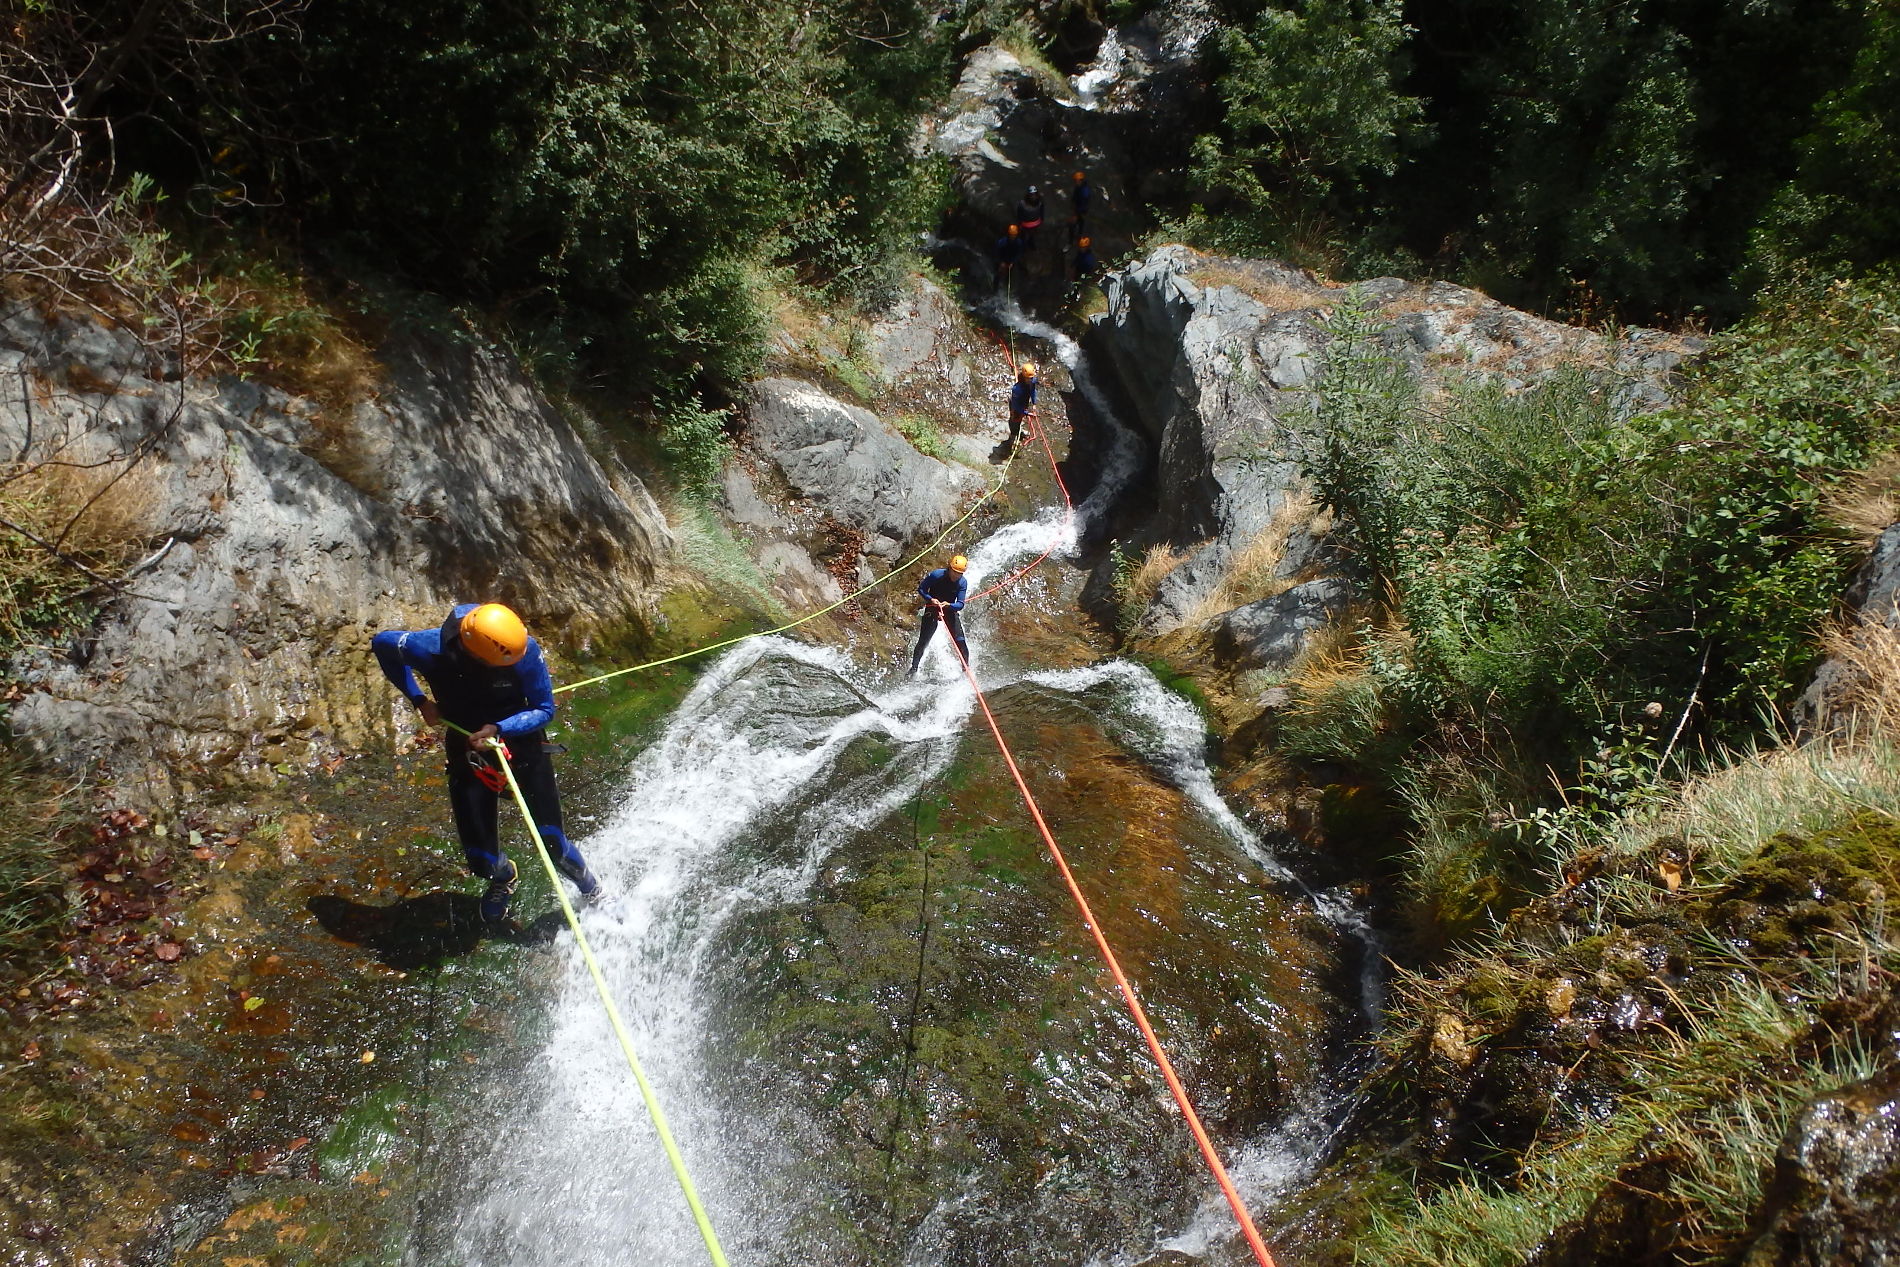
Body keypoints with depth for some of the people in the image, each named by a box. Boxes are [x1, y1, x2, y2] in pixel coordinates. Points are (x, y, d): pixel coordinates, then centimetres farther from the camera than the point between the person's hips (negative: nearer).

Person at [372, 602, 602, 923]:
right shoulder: (431, 649, -26)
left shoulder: (524, 649, -27)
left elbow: (545, 709, -15)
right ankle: (503, 879, 43)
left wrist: (499, 729, -30)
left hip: (521, 739, -1)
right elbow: (381, 642, -3)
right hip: (467, 748, 1)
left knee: (551, 840, -4)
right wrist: (419, 701, -7)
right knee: (481, 859, 4)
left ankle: (593, 893, 26)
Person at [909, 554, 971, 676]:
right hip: (932, 609, -2)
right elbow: (921, 589, -11)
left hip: (950, 609, 2)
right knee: (923, 641, -6)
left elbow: (960, 604, -17)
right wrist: (931, 599, -28)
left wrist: (948, 605, -38)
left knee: (960, 642, -7)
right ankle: (913, 668, 3)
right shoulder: (937, 575, -20)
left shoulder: (963, 583, -14)